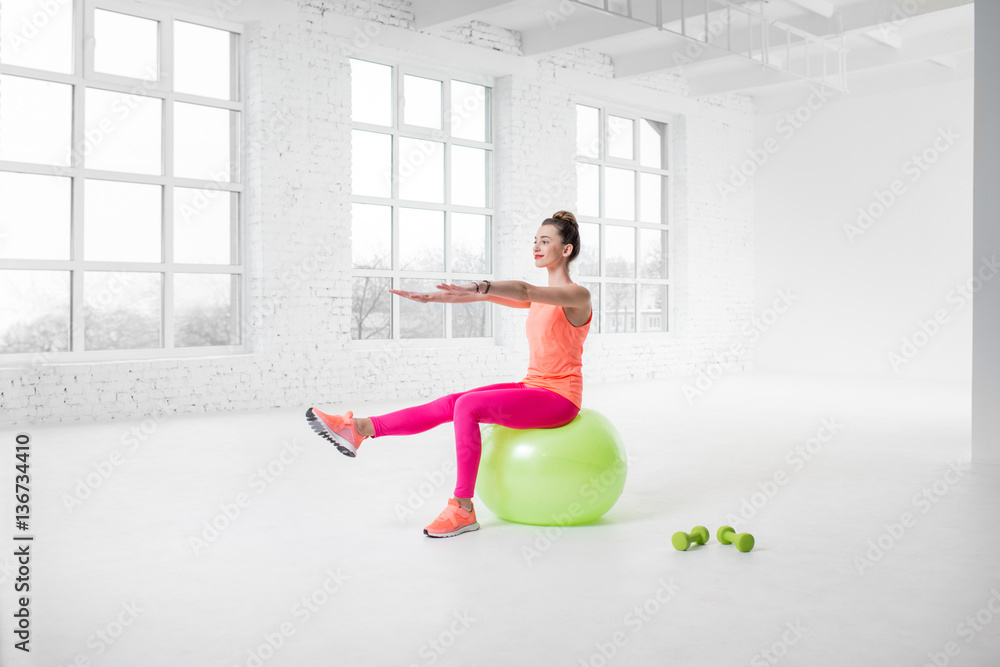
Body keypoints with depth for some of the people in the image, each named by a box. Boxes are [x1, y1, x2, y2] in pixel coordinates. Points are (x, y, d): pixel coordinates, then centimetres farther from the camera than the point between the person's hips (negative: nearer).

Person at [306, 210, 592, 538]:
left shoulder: (578, 295, -10)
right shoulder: (538, 297, 15)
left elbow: (524, 291, -28)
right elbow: (485, 295, 7)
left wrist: (478, 287, -45)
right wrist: (431, 297, -5)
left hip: (559, 397, -8)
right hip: (532, 387, 8)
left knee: (468, 405, -25)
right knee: (449, 404, -8)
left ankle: (462, 509, -21)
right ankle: (357, 429, -14)